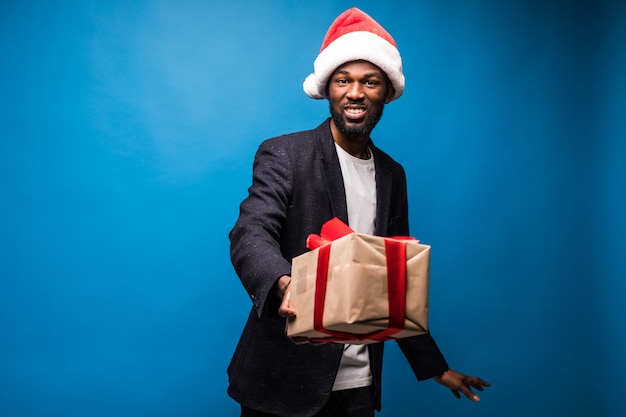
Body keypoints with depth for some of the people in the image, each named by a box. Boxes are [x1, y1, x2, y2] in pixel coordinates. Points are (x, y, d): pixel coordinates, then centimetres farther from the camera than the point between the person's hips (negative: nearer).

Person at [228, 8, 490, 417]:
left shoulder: (392, 175, 9)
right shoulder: (284, 154, -7)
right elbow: (250, 235, -21)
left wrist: (435, 367, 14)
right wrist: (285, 284, -43)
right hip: (285, 379, -4)